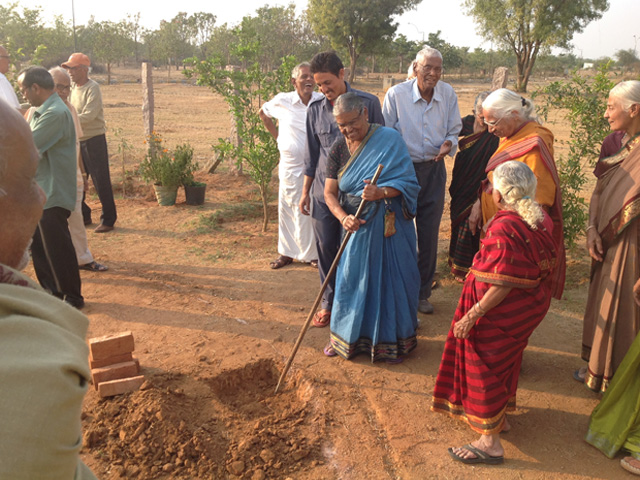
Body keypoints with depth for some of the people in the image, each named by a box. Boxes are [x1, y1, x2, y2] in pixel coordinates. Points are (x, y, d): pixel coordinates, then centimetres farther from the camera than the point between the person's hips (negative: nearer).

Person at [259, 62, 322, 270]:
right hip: (291, 167, 1)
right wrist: (276, 135, 12)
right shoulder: (282, 101, 0)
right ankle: (286, 252, 23)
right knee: (288, 210, 9)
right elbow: (263, 113, 19)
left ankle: (315, 253, 17)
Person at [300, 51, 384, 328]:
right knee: (326, 249, 9)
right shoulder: (315, 109, 5)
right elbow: (312, 154, 13)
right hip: (323, 191, 3)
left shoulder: (368, 103, -4)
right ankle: (329, 302, 26)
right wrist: (305, 191, 14)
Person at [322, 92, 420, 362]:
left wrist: (382, 192, -30)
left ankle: (392, 339, 21)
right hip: (356, 223, 4)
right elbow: (330, 192, 0)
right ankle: (349, 336, 27)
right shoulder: (339, 149, 2)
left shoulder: (390, 140, -8)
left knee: (390, 277, 4)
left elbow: (407, 182, -11)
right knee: (352, 277, 9)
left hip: (389, 224, -3)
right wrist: (343, 217, -19)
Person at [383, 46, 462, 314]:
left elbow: (454, 129, 10)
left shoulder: (448, 94, 0)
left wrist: (448, 143, -13)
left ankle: (422, 292, 22)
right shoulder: (396, 94, -8)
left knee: (429, 235, 7)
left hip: (434, 169, 3)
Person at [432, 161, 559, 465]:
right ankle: (500, 418, 44)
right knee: (505, 363, 25)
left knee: (485, 370, 6)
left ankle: (490, 442, 18)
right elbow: (548, 264, 8)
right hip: (530, 309, 9)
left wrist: (471, 316, -23)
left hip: (500, 314, -9)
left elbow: (502, 286, -29)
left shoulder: (504, 228, -28)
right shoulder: (541, 220, -2)